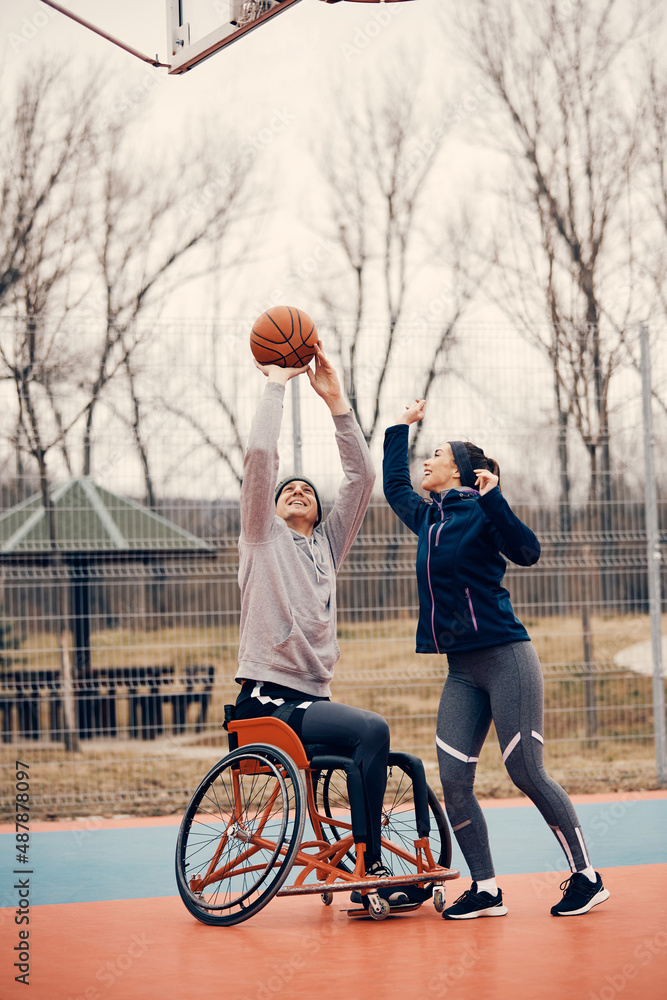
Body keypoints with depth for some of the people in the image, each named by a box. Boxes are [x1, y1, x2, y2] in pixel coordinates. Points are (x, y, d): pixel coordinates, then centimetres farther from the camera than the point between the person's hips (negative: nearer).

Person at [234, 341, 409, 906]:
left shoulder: (327, 545, 21)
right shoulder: (263, 537, 8)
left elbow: (362, 477, 13)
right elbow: (260, 453, -6)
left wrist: (335, 400, 7)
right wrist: (276, 385, 3)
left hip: (313, 700, 7)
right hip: (266, 703, -7)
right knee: (372, 730, -26)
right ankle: (369, 868, -22)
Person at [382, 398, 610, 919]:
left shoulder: (480, 511, -6)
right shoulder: (428, 518, 15)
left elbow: (527, 552, -21)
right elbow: (394, 485, 35)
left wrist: (493, 497, -28)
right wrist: (401, 426, 38)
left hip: (506, 660, -7)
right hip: (462, 670, 7)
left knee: (526, 773, -7)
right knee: (454, 782, -2)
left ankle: (586, 877, 5)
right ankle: (485, 891, 5)